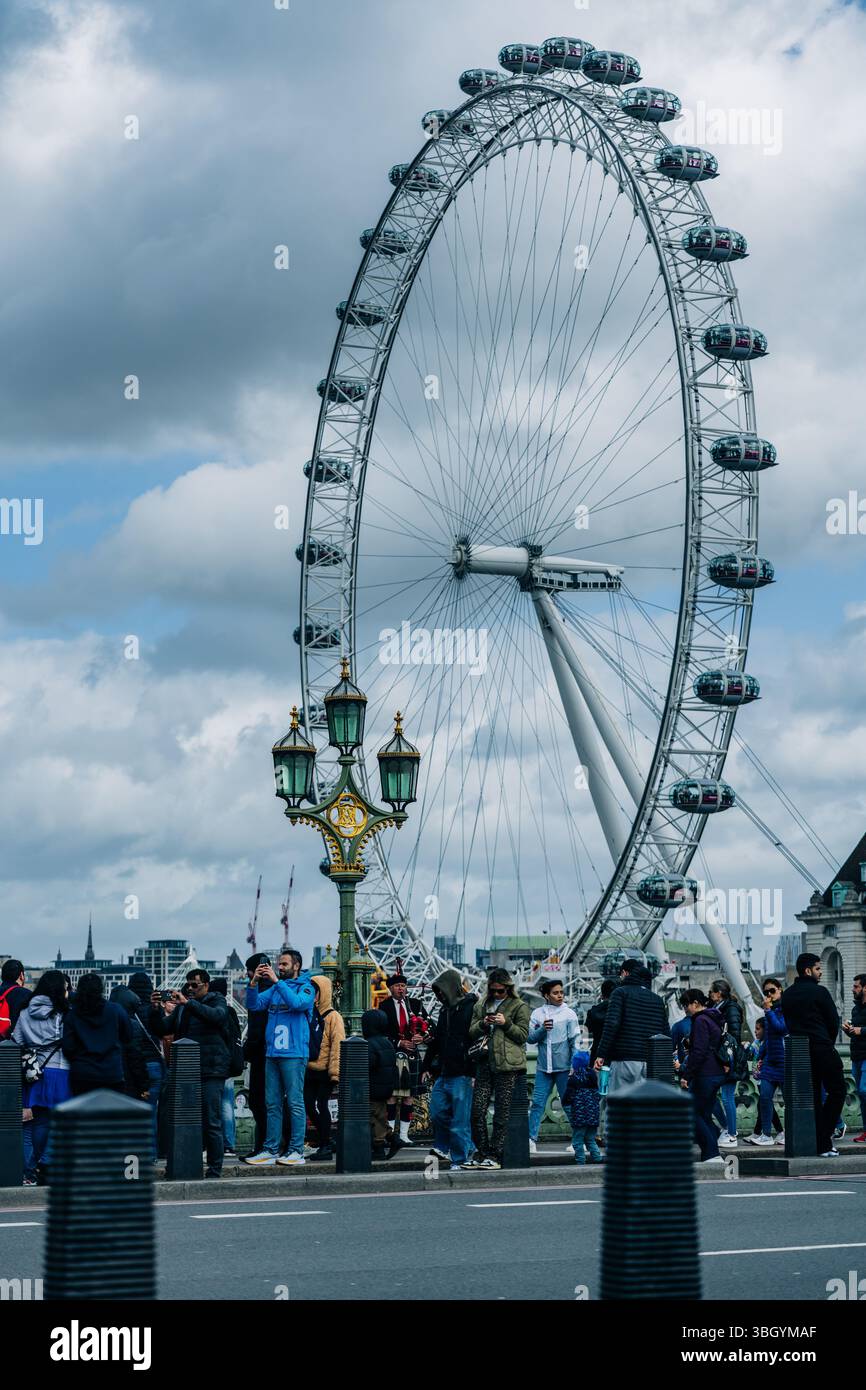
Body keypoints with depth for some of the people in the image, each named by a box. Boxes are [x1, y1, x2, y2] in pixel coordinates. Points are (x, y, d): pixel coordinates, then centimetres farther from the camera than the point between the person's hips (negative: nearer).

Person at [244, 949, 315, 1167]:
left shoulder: (306, 987, 0)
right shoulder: (274, 988, 16)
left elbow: (296, 1002, -20)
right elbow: (253, 1005, 9)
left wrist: (276, 981, -19)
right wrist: (254, 982, -5)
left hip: (294, 1053, -6)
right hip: (272, 1052, 6)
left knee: (295, 1102, -5)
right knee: (272, 1103, 7)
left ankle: (296, 1150, -2)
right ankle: (271, 1150, 10)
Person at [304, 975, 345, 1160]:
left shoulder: (332, 1017, -6)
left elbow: (337, 1046, -10)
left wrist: (335, 1072, -16)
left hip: (325, 1071, -6)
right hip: (310, 1070, 6)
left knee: (322, 1105, -5)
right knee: (309, 1106, 4)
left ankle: (326, 1146, 1)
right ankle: (324, 1143, 17)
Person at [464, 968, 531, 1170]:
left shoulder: (519, 1007, 4)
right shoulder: (481, 1006, 17)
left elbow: (523, 1034, 0)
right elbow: (471, 1032, 15)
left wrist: (506, 1023, -13)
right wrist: (483, 1024, -4)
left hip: (506, 1064, -5)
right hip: (485, 1062, 5)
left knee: (501, 1113, -2)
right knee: (477, 1110, 0)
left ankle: (495, 1155, 2)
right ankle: (481, 1153, 9)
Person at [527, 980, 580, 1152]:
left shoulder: (569, 1014, 1)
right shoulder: (537, 1014, 6)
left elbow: (575, 1041, 0)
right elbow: (530, 1038, 3)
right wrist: (542, 1029, -14)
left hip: (564, 1067, -2)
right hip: (543, 1067, 2)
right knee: (537, 1103, -2)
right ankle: (531, 1140, 0)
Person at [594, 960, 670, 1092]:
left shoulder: (621, 992, 1)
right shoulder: (658, 999, 18)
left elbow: (612, 1024, -12)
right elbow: (667, 1033, 14)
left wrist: (601, 1055, -13)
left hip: (624, 1061, -5)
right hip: (652, 1065, 5)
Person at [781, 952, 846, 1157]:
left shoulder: (787, 995, 11)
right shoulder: (820, 992, -8)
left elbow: (788, 1024, 12)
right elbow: (834, 1021, -5)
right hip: (822, 1049, -6)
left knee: (812, 1096, 7)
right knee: (837, 1090, 5)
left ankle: (822, 1144, 5)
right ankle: (826, 1133, -6)